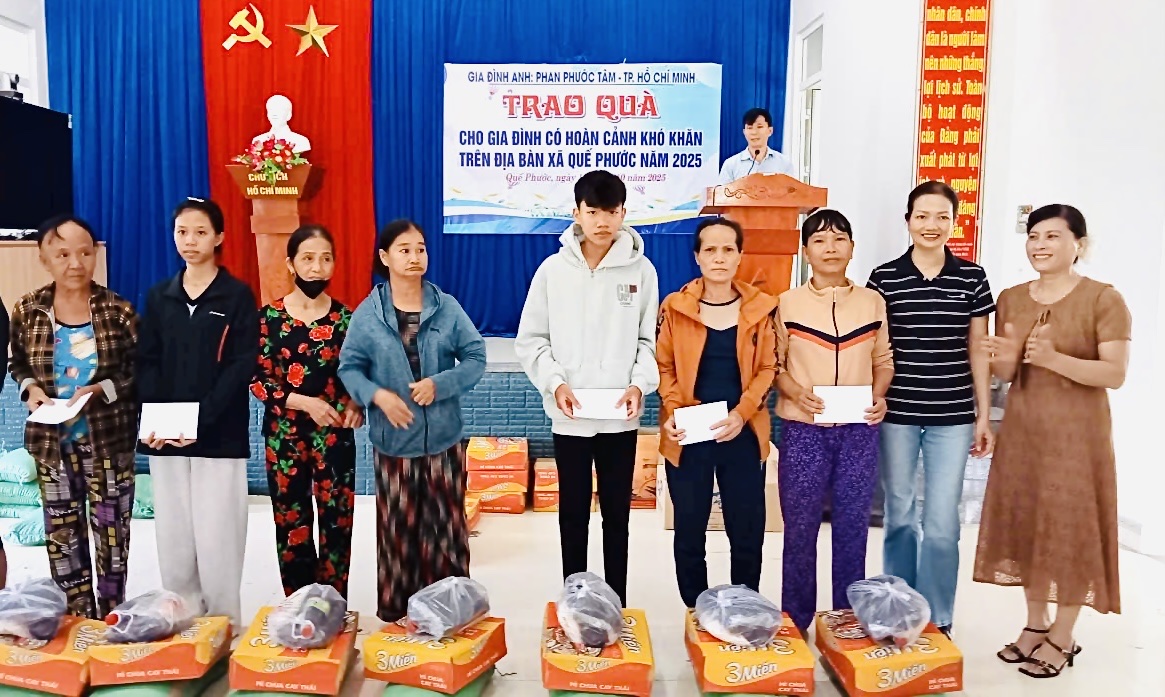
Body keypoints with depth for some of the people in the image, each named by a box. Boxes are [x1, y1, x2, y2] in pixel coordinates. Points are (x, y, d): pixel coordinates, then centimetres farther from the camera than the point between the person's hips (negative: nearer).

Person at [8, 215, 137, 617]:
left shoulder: (117, 311, -8)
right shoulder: (27, 312, -2)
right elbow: (18, 364, 12)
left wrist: (101, 389, -19)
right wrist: (30, 388, -8)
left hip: (108, 441, -2)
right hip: (51, 442, 3)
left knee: (112, 531, 6)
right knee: (61, 534, 12)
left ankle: (111, 618, 24)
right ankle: (77, 621, 27)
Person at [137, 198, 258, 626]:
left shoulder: (237, 296, -1)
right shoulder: (159, 297, 12)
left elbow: (242, 366, -8)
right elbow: (147, 363, 7)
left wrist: (202, 418, -17)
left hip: (219, 437, -4)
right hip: (166, 438, 4)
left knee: (216, 537, -3)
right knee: (173, 537, 8)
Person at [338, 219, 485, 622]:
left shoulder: (447, 307, -2)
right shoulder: (367, 313, -2)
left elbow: (476, 358, -1)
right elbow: (349, 366, 1)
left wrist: (440, 384, -15)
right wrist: (377, 395, -17)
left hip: (443, 438, 1)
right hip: (393, 440, 0)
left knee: (447, 525, 8)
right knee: (397, 527, 9)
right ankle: (396, 611, 25)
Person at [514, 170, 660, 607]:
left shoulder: (641, 271, -1)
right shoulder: (553, 269, -2)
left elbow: (650, 340, 2)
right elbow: (531, 340, 1)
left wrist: (639, 384, -13)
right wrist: (555, 383, -13)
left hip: (621, 417, 0)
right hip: (569, 416, 0)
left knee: (617, 514, 11)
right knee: (573, 513, 11)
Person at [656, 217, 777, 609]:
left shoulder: (761, 308, 2)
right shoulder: (674, 307, 1)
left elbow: (768, 368, 1)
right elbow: (663, 367, 3)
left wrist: (741, 413, -13)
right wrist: (673, 411, -13)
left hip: (743, 435, 1)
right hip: (687, 436, 0)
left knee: (747, 533, 7)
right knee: (689, 532, 7)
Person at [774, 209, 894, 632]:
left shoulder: (872, 302, 6)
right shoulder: (788, 303, 0)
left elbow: (883, 361, 13)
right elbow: (774, 364, 3)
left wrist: (879, 395, -5)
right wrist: (797, 393, -14)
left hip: (860, 430, 2)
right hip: (803, 430, -2)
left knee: (853, 528, 9)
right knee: (800, 529, 5)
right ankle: (795, 623, 20)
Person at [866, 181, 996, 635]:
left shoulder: (971, 277, 3)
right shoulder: (884, 277, 0)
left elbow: (978, 350, 7)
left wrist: (984, 416, 6)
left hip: (952, 417, 0)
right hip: (896, 414, 0)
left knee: (942, 523, 0)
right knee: (899, 516, 12)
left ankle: (937, 620, 18)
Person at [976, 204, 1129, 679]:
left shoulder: (1104, 299, -9)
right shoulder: (1011, 299, 6)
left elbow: (1115, 374, -15)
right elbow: (1005, 376, 8)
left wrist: (1054, 359, -28)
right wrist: (1006, 359, -15)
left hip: (1076, 433, -5)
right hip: (1022, 429, 5)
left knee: (1070, 530, 3)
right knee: (1025, 524, 10)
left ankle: (1062, 639, 18)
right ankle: (1036, 625, 27)